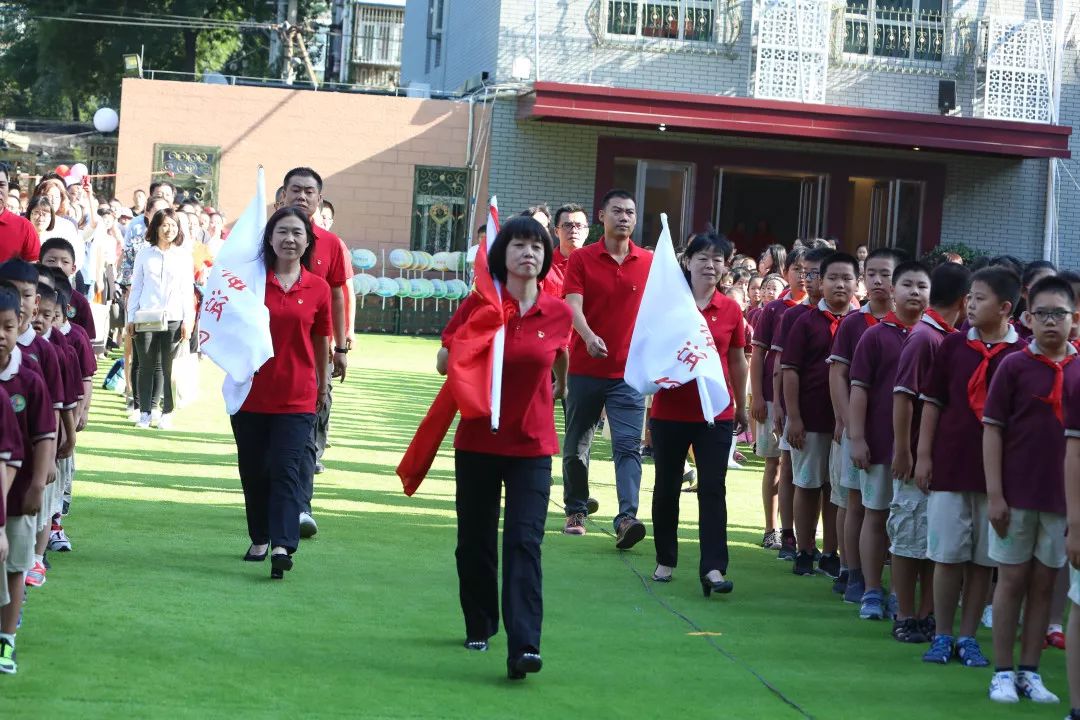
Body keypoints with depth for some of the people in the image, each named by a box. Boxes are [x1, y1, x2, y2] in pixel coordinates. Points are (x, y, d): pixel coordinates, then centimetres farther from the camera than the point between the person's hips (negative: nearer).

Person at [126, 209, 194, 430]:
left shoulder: (183, 257, 8)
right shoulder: (145, 255, 9)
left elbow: (187, 290, 7)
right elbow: (136, 287, 11)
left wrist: (187, 320, 0)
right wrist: (131, 318, 6)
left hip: (173, 319, -1)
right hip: (146, 318, 1)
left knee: (169, 368, -3)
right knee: (146, 366, 1)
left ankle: (167, 414, 3)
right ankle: (144, 413, 7)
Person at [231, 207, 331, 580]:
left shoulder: (317, 288, 0)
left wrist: (322, 386, 19)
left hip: (297, 397, -1)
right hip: (251, 392, 1)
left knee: (286, 470, -10)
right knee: (253, 470, 11)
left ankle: (282, 547, -17)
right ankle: (260, 539, 27)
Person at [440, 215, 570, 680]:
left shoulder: (558, 313, -3)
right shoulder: (480, 304, -6)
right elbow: (445, 362, 2)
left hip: (532, 443, 0)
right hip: (478, 439, 1)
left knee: (524, 542, -12)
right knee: (476, 540, 11)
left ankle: (523, 646, -19)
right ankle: (479, 626, 33)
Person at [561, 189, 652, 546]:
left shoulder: (649, 263, 5)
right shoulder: (581, 259, -1)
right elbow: (573, 305, -13)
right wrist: (588, 336, -32)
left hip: (629, 372, 0)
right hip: (585, 368, 0)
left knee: (628, 446, -12)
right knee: (576, 445, 11)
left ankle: (627, 517, -21)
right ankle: (576, 510, 26)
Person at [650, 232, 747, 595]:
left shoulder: (731, 310, 2)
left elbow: (737, 362, 12)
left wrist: (741, 407, 18)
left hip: (716, 413, 0)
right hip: (670, 411, 0)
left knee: (713, 489, -5)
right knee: (667, 486, 11)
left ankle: (713, 568, -8)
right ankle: (665, 559, 25)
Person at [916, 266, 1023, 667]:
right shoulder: (953, 345, 2)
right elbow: (932, 403, 6)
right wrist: (924, 455, 1)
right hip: (950, 465, 1)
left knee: (984, 559, 6)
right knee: (947, 554, 4)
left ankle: (968, 637, 16)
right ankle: (942, 635, 13)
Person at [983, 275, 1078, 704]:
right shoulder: (1013, 366, -5)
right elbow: (992, 429, -5)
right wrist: (994, 494, -10)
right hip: (1016, 495, -2)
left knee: (1044, 584, 8)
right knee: (1012, 580, 5)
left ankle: (1030, 672, 17)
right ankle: (1003, 672, 12)